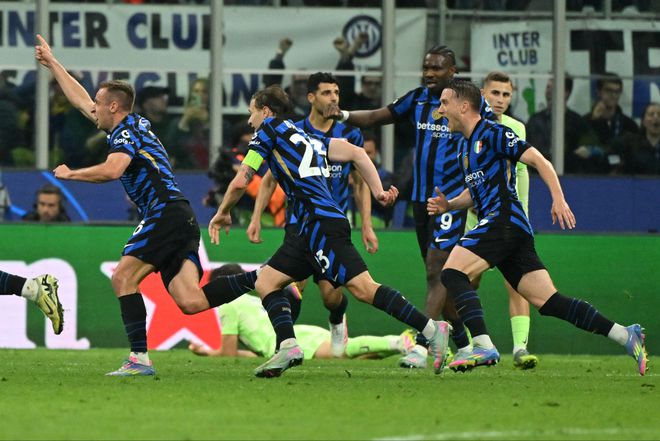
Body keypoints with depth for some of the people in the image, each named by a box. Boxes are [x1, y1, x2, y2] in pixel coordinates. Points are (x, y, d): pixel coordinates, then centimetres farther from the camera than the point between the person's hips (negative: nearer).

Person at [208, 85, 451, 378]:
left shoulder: (270, 129, 6)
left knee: (362, 288, -17)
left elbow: (240, 182, 3)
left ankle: (431, 329, -22)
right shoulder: (306, 137, 28)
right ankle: (287, 348, -7)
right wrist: (379, 192, 11)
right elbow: (356, 153, 19)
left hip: (320, 221, -9)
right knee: (266, 282, 9)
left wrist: (222, 213, 21)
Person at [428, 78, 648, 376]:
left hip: (504, 219, -9)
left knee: (452, 272, -16)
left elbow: (537, 159, -10)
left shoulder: (492, 133, -3)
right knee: (548, 301, 0)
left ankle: (482, 345, -24)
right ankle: (625, 336, -3)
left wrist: (558, 198, -21)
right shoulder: (464, 148, 24)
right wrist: (448, 205, 16)